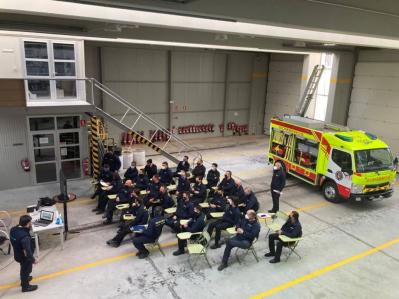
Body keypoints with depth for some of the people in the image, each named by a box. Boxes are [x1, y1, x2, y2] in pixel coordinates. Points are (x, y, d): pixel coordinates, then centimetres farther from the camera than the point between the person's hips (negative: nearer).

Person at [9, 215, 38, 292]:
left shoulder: (13, 229, -15)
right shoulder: (25, 237, -40)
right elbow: (27, 251, -34)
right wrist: (33, 260, -19)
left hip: (17, 255, 8)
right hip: (25, 257, -8)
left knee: (24, 268, 33)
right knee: (26, 270, 17)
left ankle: (24, 279, 58)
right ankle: (25, 286, 39)